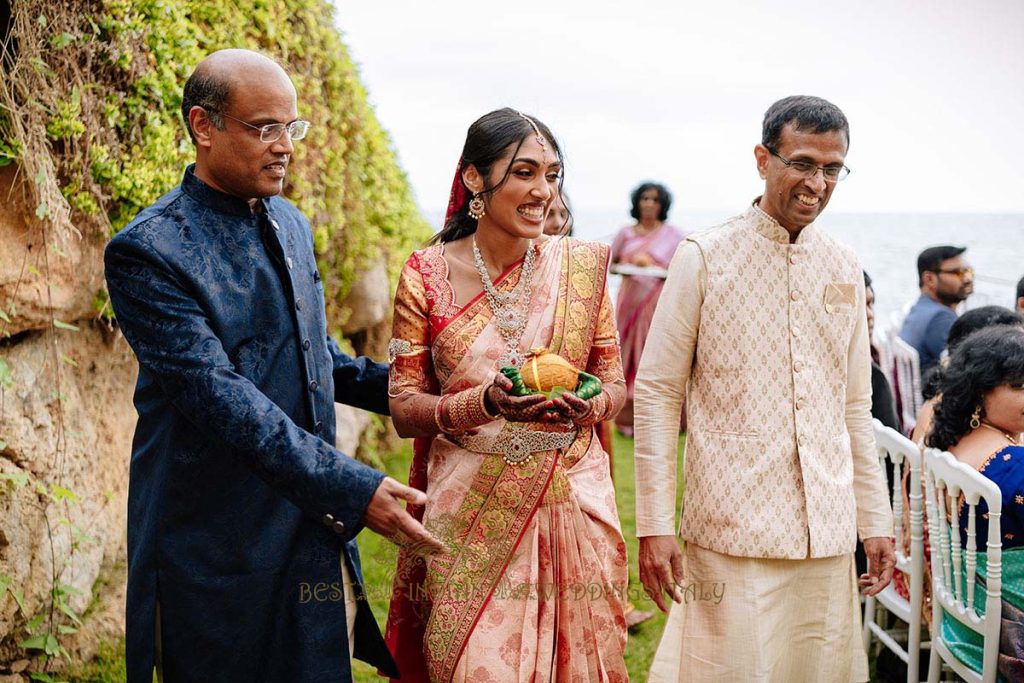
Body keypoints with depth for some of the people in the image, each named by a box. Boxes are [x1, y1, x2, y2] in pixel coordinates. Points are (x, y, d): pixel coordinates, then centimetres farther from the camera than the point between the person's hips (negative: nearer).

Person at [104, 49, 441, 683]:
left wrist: (396, 384, 6)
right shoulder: (148, 251, -15)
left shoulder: (291, 225, 10)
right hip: (223, 550, -7)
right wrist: (352, 487, -26)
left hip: (320, 529, 7)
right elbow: (217, 394, -23)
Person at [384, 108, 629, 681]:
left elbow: (615, 382, 6)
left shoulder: (583, 264, 0)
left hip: (571, 500, 2)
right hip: (469, 508, -1)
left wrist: (587, 407, -17)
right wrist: (486, 403, -22)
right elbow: (405, 408, -4)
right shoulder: (427, 274, -4)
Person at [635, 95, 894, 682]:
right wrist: (655, 525, -9)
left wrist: (876, 522, 12)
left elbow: (856, 405, 15)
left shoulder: (844, 269, 10)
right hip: (732, 527, -4)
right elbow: (657, 392, -5)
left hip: (827, 532, 5)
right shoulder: (704, 258, -4)